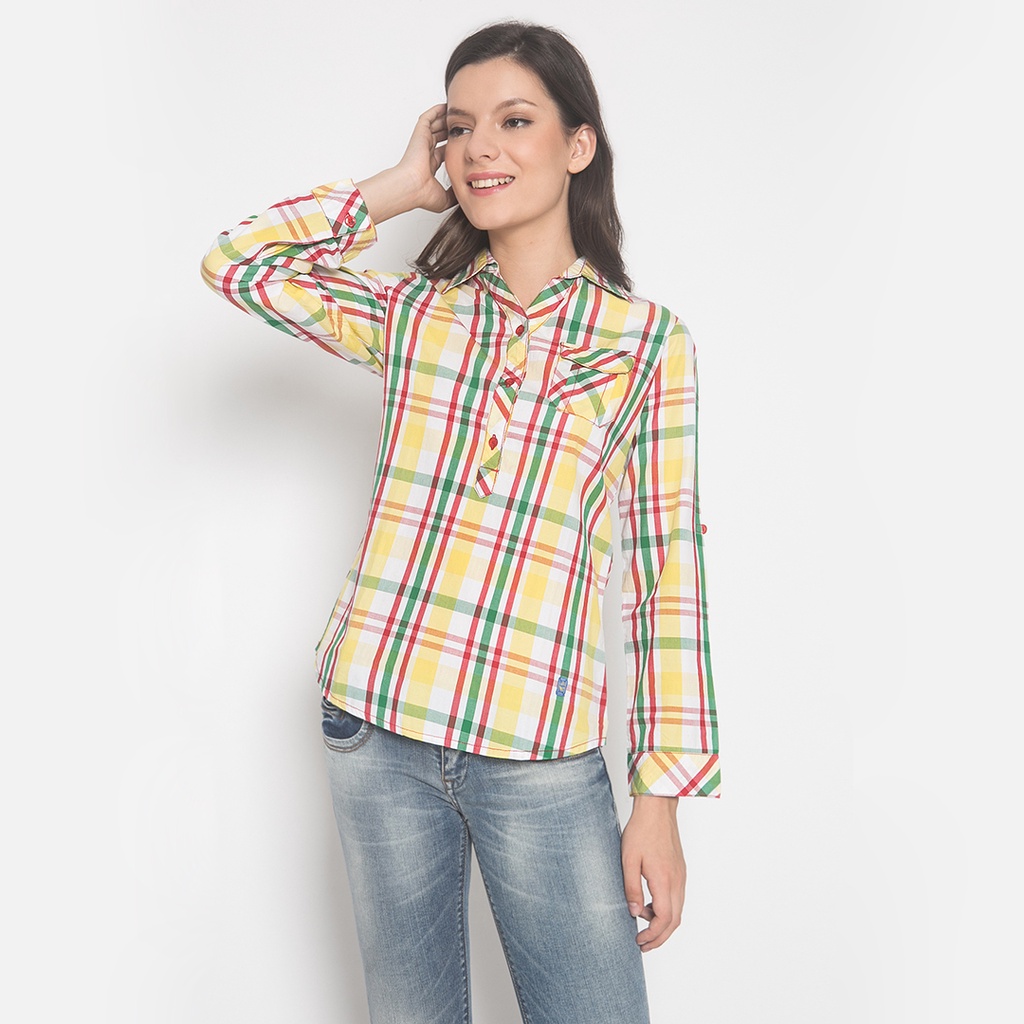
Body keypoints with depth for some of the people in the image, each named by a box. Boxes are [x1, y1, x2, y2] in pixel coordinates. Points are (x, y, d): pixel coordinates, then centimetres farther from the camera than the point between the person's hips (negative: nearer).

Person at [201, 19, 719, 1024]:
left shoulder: (648, 340, -1)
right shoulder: (413, 314, 7)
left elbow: (667, 567, -1)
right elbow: (237, 262, 2)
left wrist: (663, 790, -3)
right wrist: (400, 186, 5)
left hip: (545, 759, -2)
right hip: (377, 726, 2)